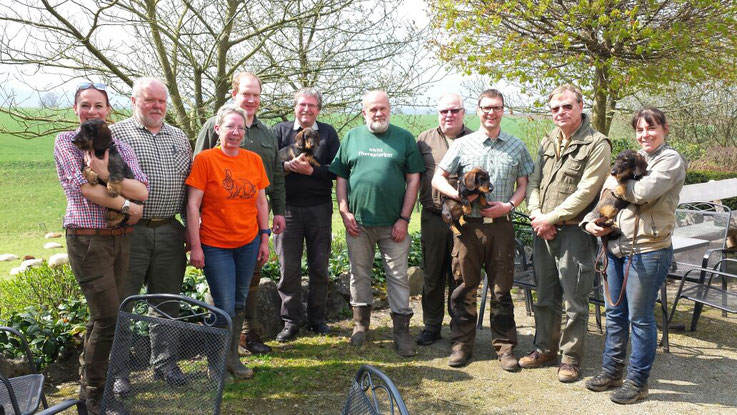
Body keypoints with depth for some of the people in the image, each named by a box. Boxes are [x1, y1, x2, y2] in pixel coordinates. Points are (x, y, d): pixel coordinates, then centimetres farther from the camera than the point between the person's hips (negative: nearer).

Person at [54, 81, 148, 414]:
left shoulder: (119, 145, 9)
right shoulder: (66, 141, -1)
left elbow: (143, 191, -4)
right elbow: (84, 188, -14)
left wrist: (106, 174, -18)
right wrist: (128, 206, -11)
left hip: (122, 239, 5)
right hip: (87, 240, -5)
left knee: (102, 316, 12)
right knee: (110, 317, -6)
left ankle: (90, 383, 29)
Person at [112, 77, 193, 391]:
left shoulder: (179, 138, 14)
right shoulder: (116, 134, 0)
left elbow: (189, 184, 16)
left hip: (169, 232, 4)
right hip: (130, 231, -4)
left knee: (166, 301, 12)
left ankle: (164, 362, 26)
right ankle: (116, 370, 16)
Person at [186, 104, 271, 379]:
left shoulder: (253, 160, 5)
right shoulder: (205, 159, -8)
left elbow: (261, 202, 11)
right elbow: (193, 205, -9)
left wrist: (265, 238, 8)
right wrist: (195, 246, -12)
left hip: (248, 243, 4)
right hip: (215, 245, -4)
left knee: (239, 303, 14)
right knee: (225, 308, -2)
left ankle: (233, 357, 30)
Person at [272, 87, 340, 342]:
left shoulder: (328, 133, 9)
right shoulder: (280, 131, 8)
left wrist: (311, 170, -14)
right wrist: (288, 166, -18)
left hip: (320, 208, 1)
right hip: (288, 208, -1)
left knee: (320, 266, 8)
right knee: (289, 268, 3)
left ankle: (317, 318, 22)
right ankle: (291, 322, 14)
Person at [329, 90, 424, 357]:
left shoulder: (404, 138, 4)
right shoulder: (352, 137, 9)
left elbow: (413, 180, 1)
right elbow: (340, 178, 9)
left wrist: (404, 219, -6)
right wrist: (344, 212, -1)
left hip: (393, 223, -2)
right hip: (357, 222, 2)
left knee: (398, 276, 2)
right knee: (359, 274, 11)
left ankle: (401, 330, 11)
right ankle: (361, 323, 27)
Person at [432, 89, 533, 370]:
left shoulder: (516, 147, 10)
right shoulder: (463, 145, 6)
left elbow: (524, 185, 10)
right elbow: (438, 178, 6)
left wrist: (508, 205, -8)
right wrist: (459, 195, -11)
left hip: (501, 226, 1)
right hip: (468, 225, 0)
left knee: (502, 289, 6)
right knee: (464, 286, 5)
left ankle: (505, 346, 18)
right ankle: (462, 344, 17)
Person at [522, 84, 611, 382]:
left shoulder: (596, 144, -8)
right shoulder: (548, 142, 14)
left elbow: (585, 192, -15)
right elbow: (534, 182, 12)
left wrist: (550, 218, -15)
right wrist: (536, 215, -5)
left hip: (574, 231, -6)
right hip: (543, 231, 6)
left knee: (574, 299, 2)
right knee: (545, 296, 15)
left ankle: (571, 357, 15)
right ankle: (545, 348, 28)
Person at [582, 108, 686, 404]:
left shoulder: (670, 160, -6)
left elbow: (644, 192, -24)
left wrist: (615, 183, -7)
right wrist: (590, 221, 0)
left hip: (647, 251, -7)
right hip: (616, 246, 7)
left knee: (640, 318, 3)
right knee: (615, 313, 15)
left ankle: (637, 381, 17)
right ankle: (612, 370, 29)